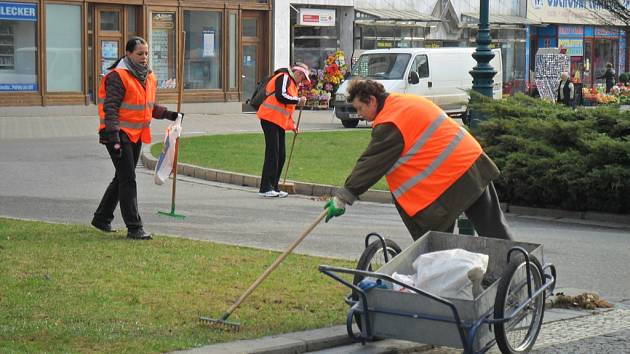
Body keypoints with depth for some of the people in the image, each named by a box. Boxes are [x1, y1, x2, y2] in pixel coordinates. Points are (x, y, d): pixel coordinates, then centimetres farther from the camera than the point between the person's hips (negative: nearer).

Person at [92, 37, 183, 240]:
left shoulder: (149, 77, 12)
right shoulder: (118, 76, -15)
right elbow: (110, 109, -20)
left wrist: (169, 115, 13)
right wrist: (113, 137, -27)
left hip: (136, 135, 9)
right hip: (119, 134, -9)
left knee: (122, 178, 17)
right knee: (128, 180, -11)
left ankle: (102, 218, 32)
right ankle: (134, 228, -11)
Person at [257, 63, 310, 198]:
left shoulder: (292, 84, 25)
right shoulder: (284, 77, -6)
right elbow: (280, 96, -21)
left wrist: (291, 125, 16)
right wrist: (298, 100, -11)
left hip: (280, 122, 10)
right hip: (270, 118, -10)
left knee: (281, 155, 8)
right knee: (272, 153, -12)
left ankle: (274, 187, 14)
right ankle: (265, 188, -11)